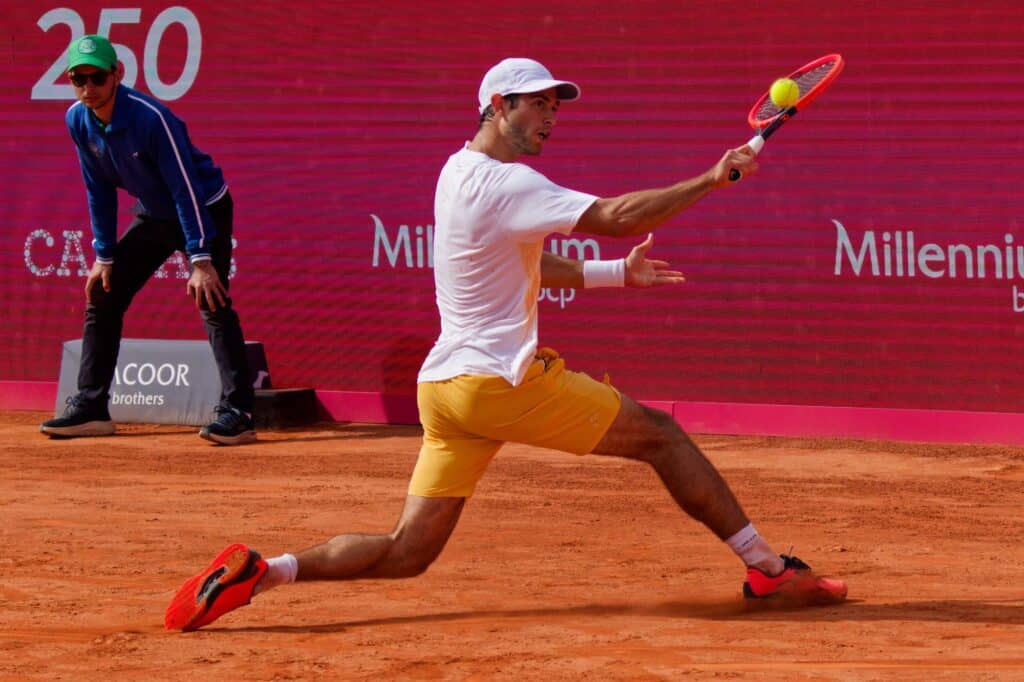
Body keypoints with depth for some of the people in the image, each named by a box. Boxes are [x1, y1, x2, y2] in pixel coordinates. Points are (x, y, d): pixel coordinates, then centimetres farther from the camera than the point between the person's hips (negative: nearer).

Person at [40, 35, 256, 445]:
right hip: (153, 215, 7)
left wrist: (199, 260, -34)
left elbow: (186, 188, -30)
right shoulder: (78, 121, -10)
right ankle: (89, 408, 11)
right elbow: (100, 191, 1)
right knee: (101, 296, 5)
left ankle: (237, 413, -27)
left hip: (204, 208, -7)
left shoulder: (150, 117, -31)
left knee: (211, 300, -22)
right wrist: (104, 256, 0)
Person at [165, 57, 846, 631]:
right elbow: (617, 216, -21)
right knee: (661, 436, 5)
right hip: (503, 380, -9)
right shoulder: (503, 183, -13)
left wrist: (616, 274, 25)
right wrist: (714, 179, -17)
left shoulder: (458, 173, 17)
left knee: (407, 552, 6)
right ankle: (768, 568, 9)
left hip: (445, 389, 9)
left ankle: (261, 571, -8)